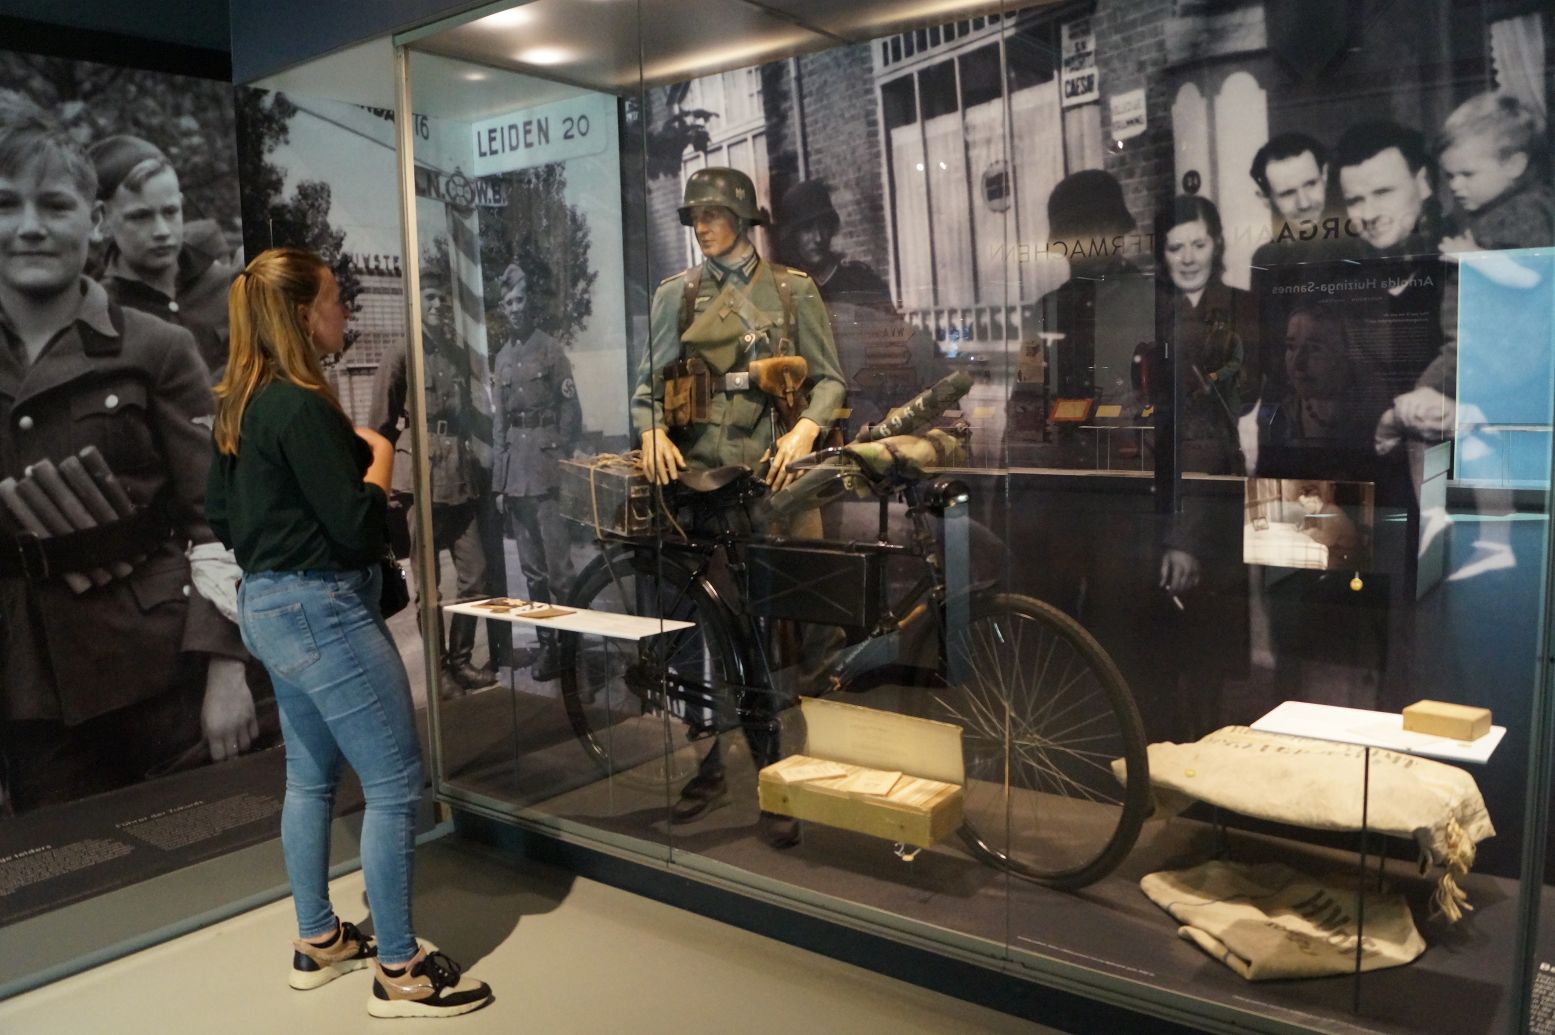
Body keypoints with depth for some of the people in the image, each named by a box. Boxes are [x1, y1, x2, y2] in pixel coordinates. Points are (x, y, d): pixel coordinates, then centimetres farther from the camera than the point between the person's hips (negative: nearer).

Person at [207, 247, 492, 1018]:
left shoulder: (239, 403, 9)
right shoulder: (301, 406, -20)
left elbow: (219, 511, 18)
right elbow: (358, 525, -21)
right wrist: (379, 453, -7)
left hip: (268, 605, 10)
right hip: (321, 613, -10)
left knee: (311, 775, 19)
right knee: (395, 785, -3)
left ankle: (317, 942, 31)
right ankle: (398, 973, 6)